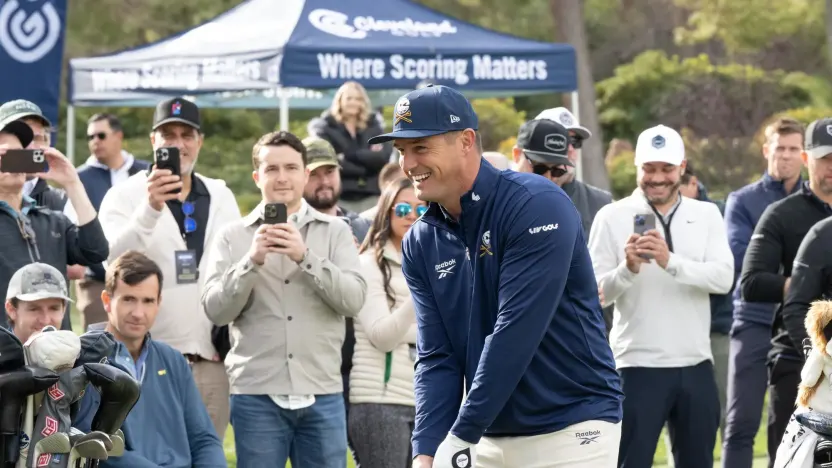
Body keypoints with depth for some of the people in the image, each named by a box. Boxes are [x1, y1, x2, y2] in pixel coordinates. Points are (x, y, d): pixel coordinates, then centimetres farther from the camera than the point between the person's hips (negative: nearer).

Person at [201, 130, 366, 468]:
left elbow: (354, 300, -5)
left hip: (322, 394, 1)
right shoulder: (233, 236, 6)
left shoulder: (335, 231, 7)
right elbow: (215, 310, -3)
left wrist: (305, 257, -17)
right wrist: (252, 261, -17)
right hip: (256, 395, -1)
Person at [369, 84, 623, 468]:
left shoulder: (537, 206, -15)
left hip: (569, 432, -6)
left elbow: (514, 335, -21)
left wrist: (460, 437, -21)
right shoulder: (421, 244, 5)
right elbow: (436, 358, 3)